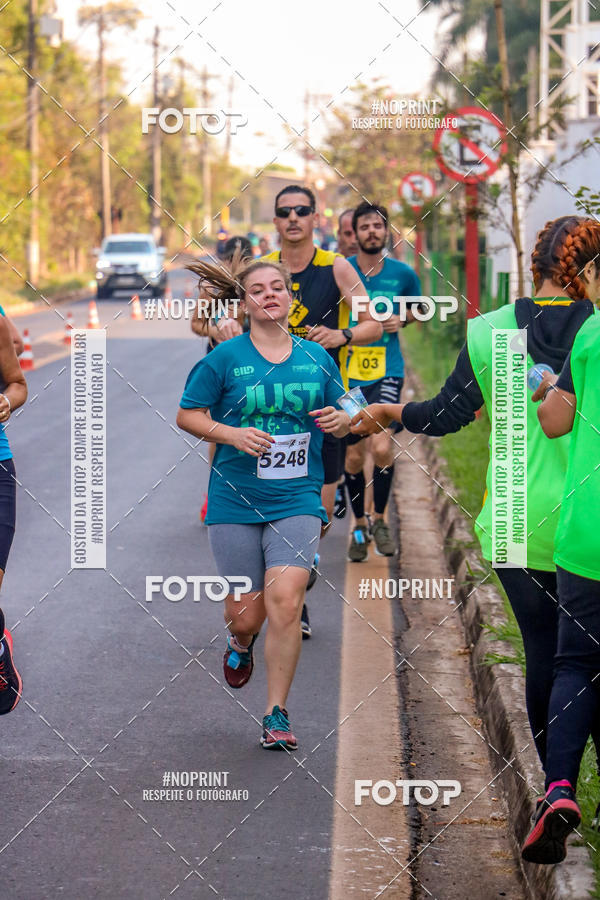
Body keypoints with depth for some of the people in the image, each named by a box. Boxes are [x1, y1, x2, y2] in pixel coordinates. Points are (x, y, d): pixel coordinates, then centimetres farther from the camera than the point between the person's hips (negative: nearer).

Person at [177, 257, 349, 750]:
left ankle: (277, 714, -3)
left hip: (297, 500, 1)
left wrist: (339, 420, -6)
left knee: (286, 603, -15)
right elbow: (187, 415, 2)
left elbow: (341, 418, 18)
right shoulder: (225, 357, -2)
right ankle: (241, 644, 44)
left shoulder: (316, 357, 7)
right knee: (246, 613, 4)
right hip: (236, 501, -1)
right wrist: (231, 433, -14)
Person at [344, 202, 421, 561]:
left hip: (387, 372, -1)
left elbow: (418, 307, 19)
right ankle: (360, 527, 26)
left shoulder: (402, 273, 1)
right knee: (354, 456, 7)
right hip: (348, 372, 1)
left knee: (382, 447, -18)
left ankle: (380, 520, 4)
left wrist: (402, 319, -2)